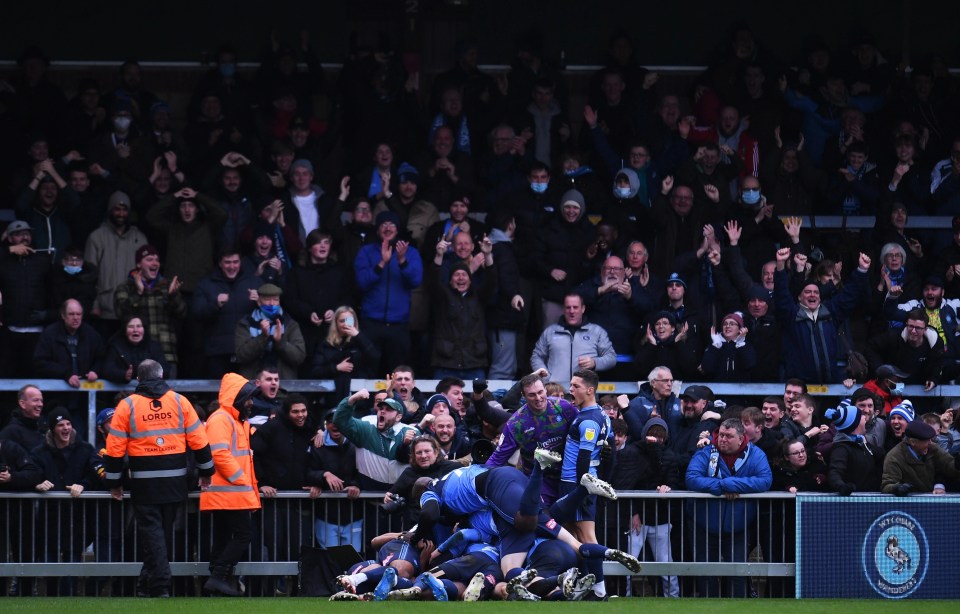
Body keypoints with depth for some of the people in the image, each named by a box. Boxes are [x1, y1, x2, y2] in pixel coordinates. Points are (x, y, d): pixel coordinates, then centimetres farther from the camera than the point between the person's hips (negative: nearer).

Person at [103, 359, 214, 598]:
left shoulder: (127, 406, -1)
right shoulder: (179, 401, 4)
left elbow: (115, 449, -2)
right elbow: (198, 441, 4)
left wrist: (114, 482, 7)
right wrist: (205, 471, 16)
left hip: (144, 481, -2)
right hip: (175, 480, 2)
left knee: (151, 531, 1)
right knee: (164, 531, 15)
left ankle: (159, 585, -9)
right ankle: (149, 582, 24)